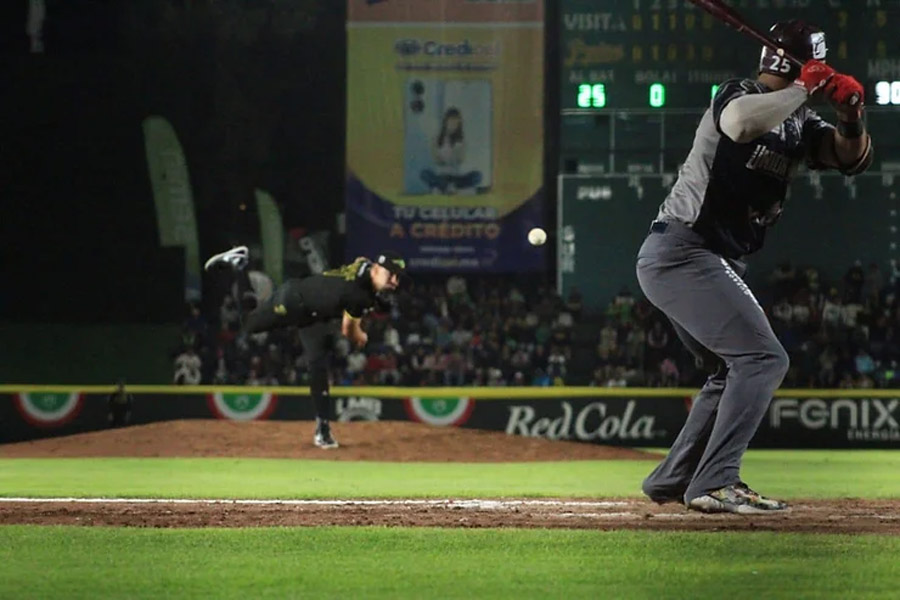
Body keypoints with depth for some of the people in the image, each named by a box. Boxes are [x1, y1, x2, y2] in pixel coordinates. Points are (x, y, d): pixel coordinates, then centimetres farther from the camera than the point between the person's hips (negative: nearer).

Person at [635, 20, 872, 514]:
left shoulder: (798, 121, 13)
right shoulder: (741, 96, -12)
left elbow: (852, 158, 7)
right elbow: (742, 122, -36)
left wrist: (851, 118, -14)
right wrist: (806, 89, -25)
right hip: (682, 254, -10)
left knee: (736, 370, 21)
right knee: (763, 359, -16)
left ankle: (672, 481, 25)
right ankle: (714, 484, -21)